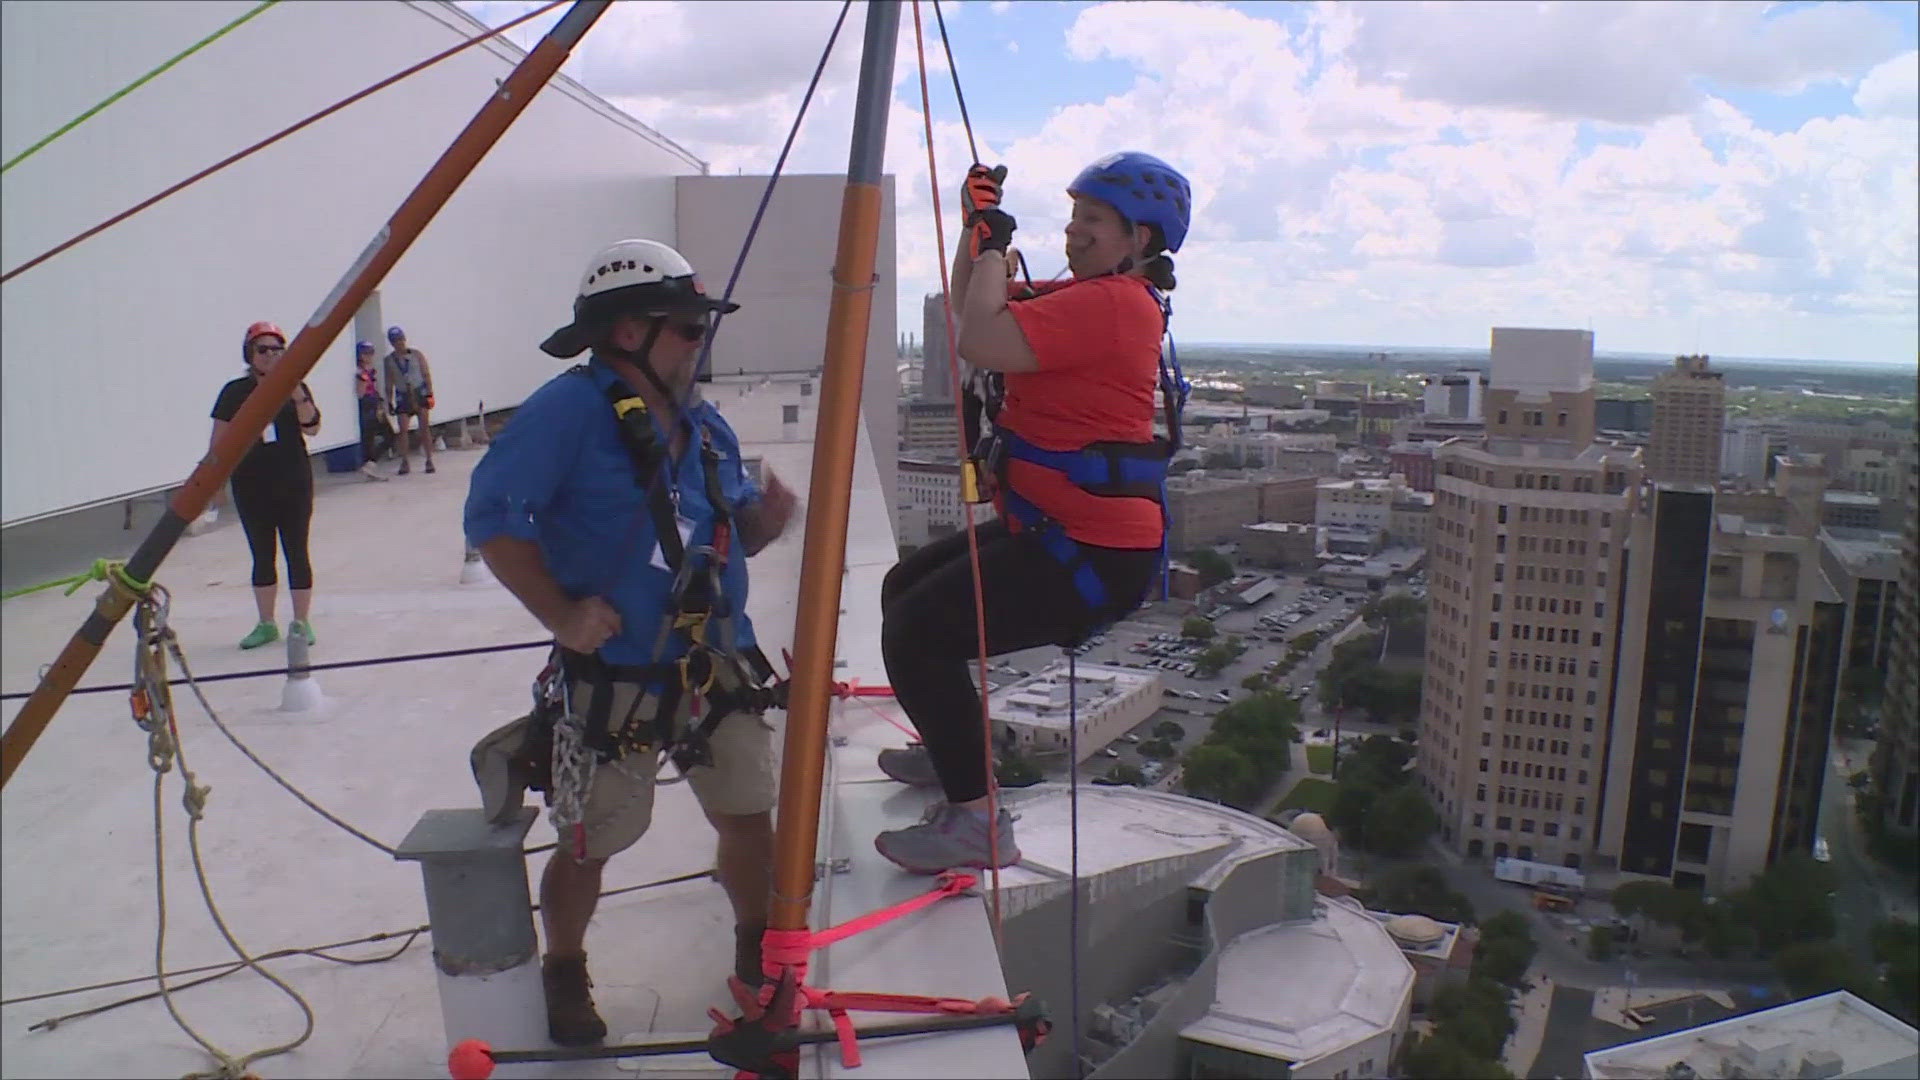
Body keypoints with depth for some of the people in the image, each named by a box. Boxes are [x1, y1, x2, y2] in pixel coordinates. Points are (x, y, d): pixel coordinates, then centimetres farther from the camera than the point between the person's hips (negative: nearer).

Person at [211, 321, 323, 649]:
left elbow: (312, 428, -11)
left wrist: (296, 392, -22)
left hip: (294, 484, -1)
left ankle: (301, 621, 11)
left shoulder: (295, 388, 2)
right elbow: (219, 441, 3)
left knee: (296, 552, 2)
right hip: (252, 486, 1)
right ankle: (266, 624, 19)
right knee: (262, 554, 9)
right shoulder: (235, 392, 1)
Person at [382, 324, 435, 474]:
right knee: (403, 429, -7)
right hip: (402, 396, 1)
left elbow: (427, 375, 1)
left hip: (420, 393, -1)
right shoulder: (389, 360, 5)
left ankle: (429, 460, 3)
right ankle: (405, 462, -1)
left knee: (424, 427, -3)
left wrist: (430, 394, -7)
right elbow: (389, 383, 8)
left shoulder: (416, 354, 2)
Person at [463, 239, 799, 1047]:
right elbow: (492, 514, -18)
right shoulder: (570, 408, -15)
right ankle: (564, 976, 36)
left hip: (719, 670, 6)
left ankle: (757, 950, 39)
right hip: (615, 678, -6)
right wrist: (559, 612, -22)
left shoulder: (706, 427, 8)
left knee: (748, 815, 13)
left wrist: (765, 520, -8)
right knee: (589, 843, 9)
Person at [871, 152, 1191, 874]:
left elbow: (982, 344, -28)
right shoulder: (1084, 296, 15)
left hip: (1091, 556, -11)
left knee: (916, 631, -18)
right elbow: (968, 307, 24)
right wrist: (976, 224, 11)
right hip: (1049, 530, 11)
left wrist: (993, 246, -13)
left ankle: (978, 823, -9)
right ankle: (955, 751, 37)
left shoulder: (1114, 303, -18)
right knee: (905, 589, 21)